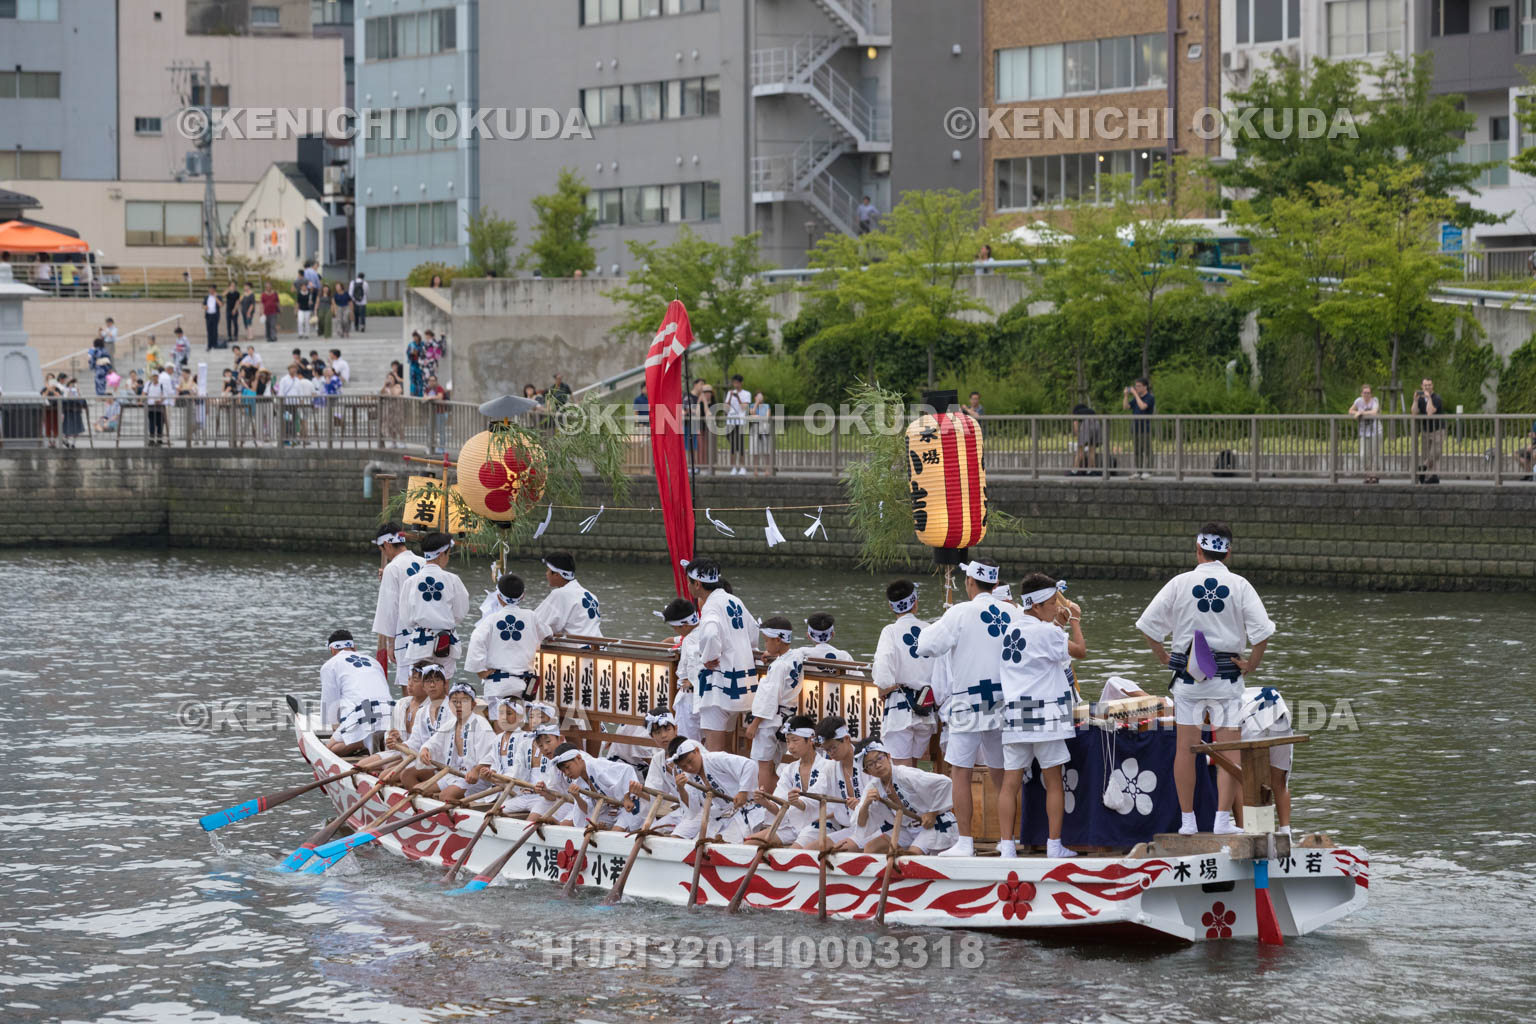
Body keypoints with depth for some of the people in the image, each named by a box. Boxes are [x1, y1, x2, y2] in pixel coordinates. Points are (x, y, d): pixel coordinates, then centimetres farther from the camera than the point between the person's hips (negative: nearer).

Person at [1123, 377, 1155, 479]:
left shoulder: (1150, 398, -5)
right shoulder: (1136, 398, 17)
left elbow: (1142, 406, -22)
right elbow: (1125, 406, 9)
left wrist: (1135, 394, -16)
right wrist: (1126, 395, -4)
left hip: (1145, 429, -7)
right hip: (1135, 428, 7)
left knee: (1146, 451, -7)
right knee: (1137, 451, 7)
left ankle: (1147, 472, -7)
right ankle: (1138, 472, 10)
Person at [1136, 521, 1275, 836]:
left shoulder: (1180, 583, -2)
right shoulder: (1239, 586, -3)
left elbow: (1148, 625, -2)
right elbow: (1261, 631, -10)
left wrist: (1163, 657, 10)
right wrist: (1251, 665, 3)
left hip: (1187, 674, 0)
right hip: (1227, 674, 0)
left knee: (1186, 748, 6)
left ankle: (1187, 819, 8)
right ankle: (1223, 819, -1)